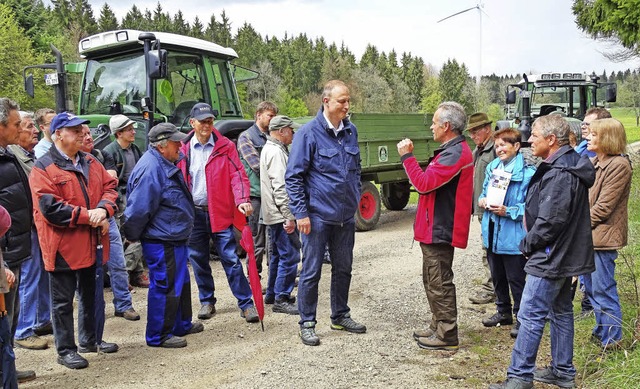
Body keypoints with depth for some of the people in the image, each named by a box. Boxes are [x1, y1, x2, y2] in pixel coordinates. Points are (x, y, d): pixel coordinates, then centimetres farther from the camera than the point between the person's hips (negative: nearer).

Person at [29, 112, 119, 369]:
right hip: (63, 245, -7)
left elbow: (109, 187, 9)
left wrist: (103, 210, -12)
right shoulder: (43, 168, -11)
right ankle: (65, 350, 15)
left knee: (89, 294, 19)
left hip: (91, 243, 7)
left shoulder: (90, 163, 11)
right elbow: (50, 207, -19)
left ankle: (89, 340, 34)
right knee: (63, 300, 4)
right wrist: (87, 216, -20)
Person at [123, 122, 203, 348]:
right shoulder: (151, 169, -24)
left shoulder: (165, 164, 11)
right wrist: (132, 235, -12)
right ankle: (158, 336, 11)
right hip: (161, 242, -11)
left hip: (174, 238, 11)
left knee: (181, 282, 21)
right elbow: (139, 208, -24)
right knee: (165, 287, -2)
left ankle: (181, 325, 36)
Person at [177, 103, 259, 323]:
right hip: (193, 214, 3)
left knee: (231, 259, -2)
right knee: (198, 261, 12)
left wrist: (242, 199, -22)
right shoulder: (183, 150, 4)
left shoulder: (225, 147, 0)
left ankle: (246, 304, 5)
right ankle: (207, 302, 28)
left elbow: (237, 174, -6)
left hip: (220, 213, -2)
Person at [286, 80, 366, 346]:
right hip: (318, 216, -6)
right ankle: (307, 323, 14)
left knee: (343, 269, 16)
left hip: (346, 216, 6)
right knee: (311, 272, 2)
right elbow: (293, 176, -12)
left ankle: (340, 316, 31)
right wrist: (301, 213, -15)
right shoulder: (309, 133, -12)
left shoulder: (350, 131, 6)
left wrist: (355, 199, 16)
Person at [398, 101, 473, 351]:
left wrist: (407, 157, -15)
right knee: (432, 281, 20)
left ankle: (447, 336, 8)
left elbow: (424, 183, -23)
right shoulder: (453, 150, 15)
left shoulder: (456, 154, -20)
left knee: (439, 284, -2)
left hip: (439, 230, -11)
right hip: (435, 228, 11)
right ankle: (438, 327, 32)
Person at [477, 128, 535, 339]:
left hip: (513, 235, -7)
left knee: (516, 279, 4)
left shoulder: (527, 173, -15)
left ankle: (521, 318, 20)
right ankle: (503, 312, 37)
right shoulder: (492, 167, 8)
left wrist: (508, 211, -25)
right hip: (492, 233, 8)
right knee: (497, 276, 20)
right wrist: (482, 200, -3)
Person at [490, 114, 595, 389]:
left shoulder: (559, 174, -23)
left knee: (530, 317, -6)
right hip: (565, 255, 11)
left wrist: (528, 244, -10)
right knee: (561, 312, 18)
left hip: (550, 258, -11)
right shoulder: (570, 165, 11)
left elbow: (550, 221, -25)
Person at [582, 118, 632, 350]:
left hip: (603, 235, -9)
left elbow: (603, 207, -17)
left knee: (603, 290, -2)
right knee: (591, 287, 17)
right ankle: (602, 331, 33)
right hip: (587, 234, 9)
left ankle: (612, 339, 10)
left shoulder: (619, 165, -14)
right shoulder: (593, 162, 12)